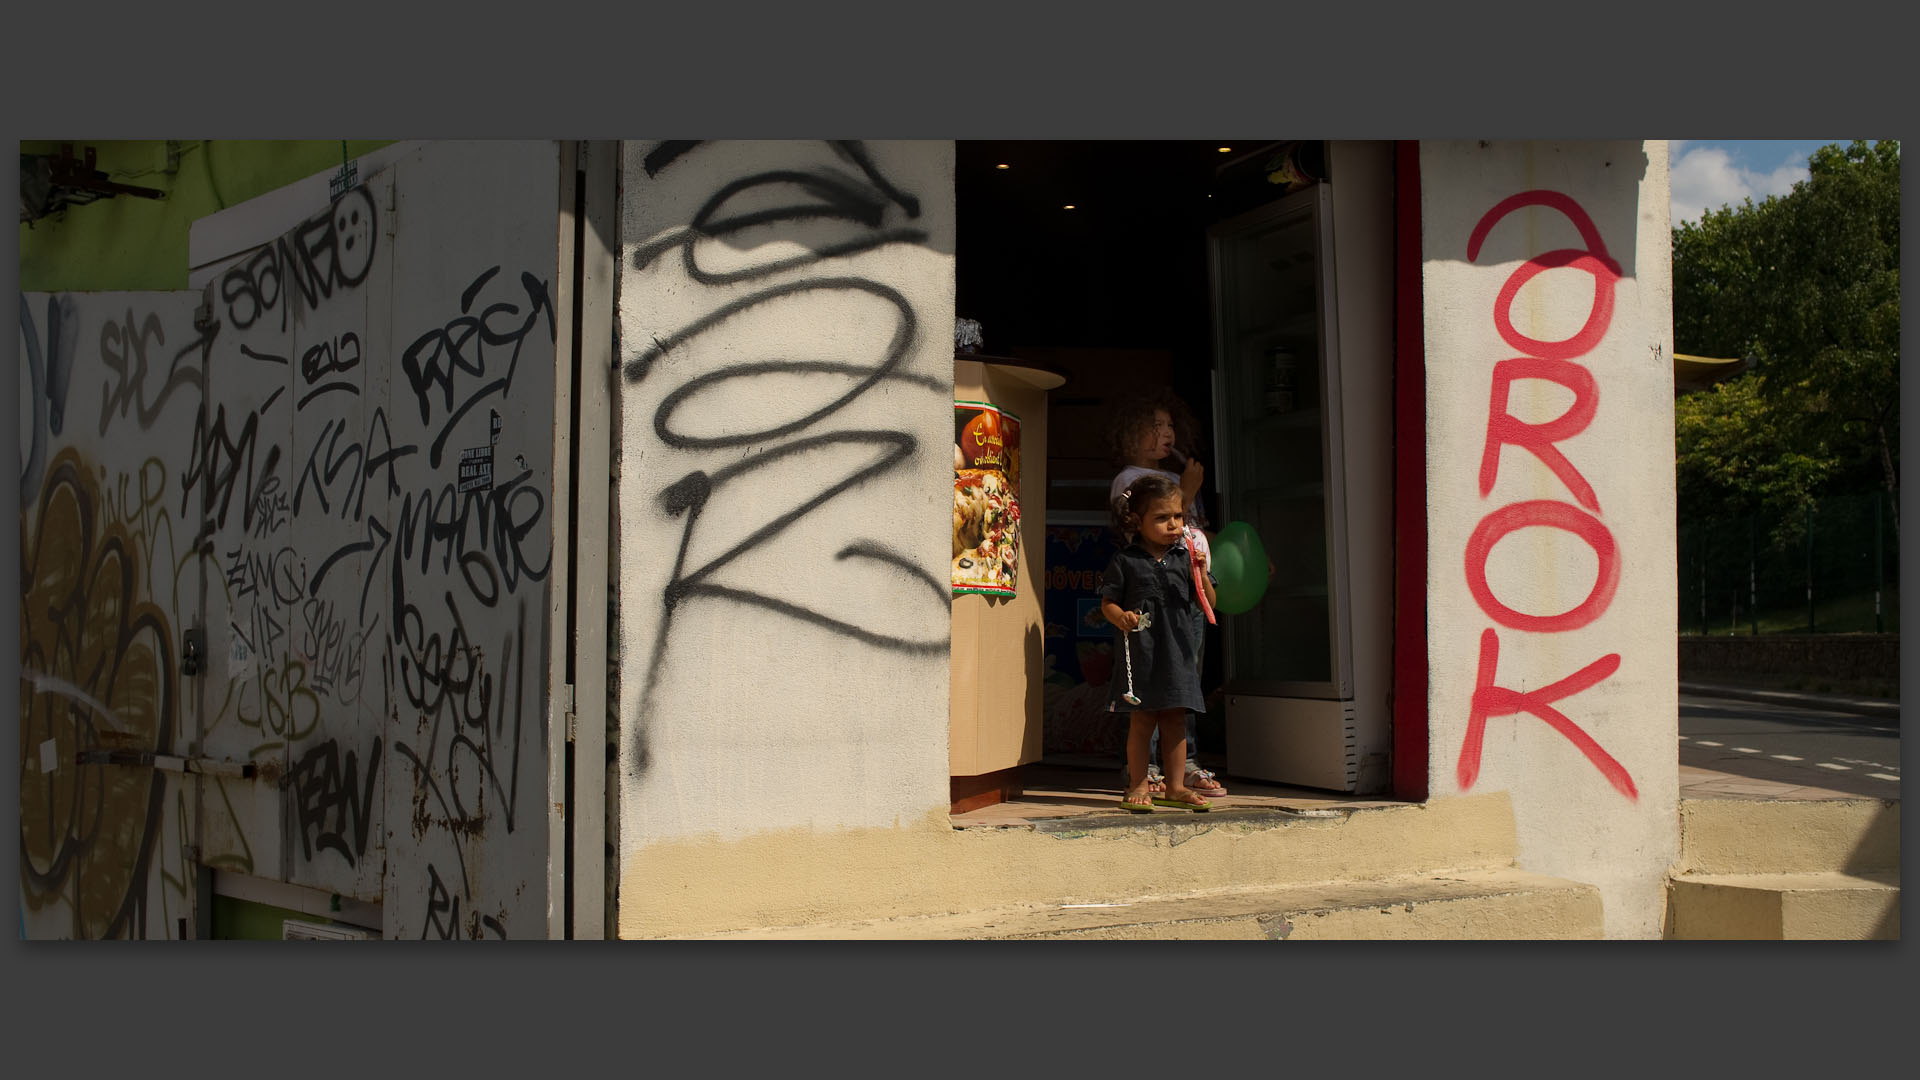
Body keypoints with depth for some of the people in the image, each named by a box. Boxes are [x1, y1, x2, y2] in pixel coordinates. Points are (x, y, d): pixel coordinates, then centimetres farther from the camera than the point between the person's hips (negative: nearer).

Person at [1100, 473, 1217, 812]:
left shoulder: (1185, 558, 8)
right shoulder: (1125, 561, 0)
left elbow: (1208, 602, 7)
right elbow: (1107, 602, 2)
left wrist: (1199, 571, -10)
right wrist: (1121, 618, -18)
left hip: (1178, 653, 3)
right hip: (1141, 653, -3)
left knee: (1175, 720, 8)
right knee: (1141, 720, 0)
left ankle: (1175, 786, 16)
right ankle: (1138, 786, 10)